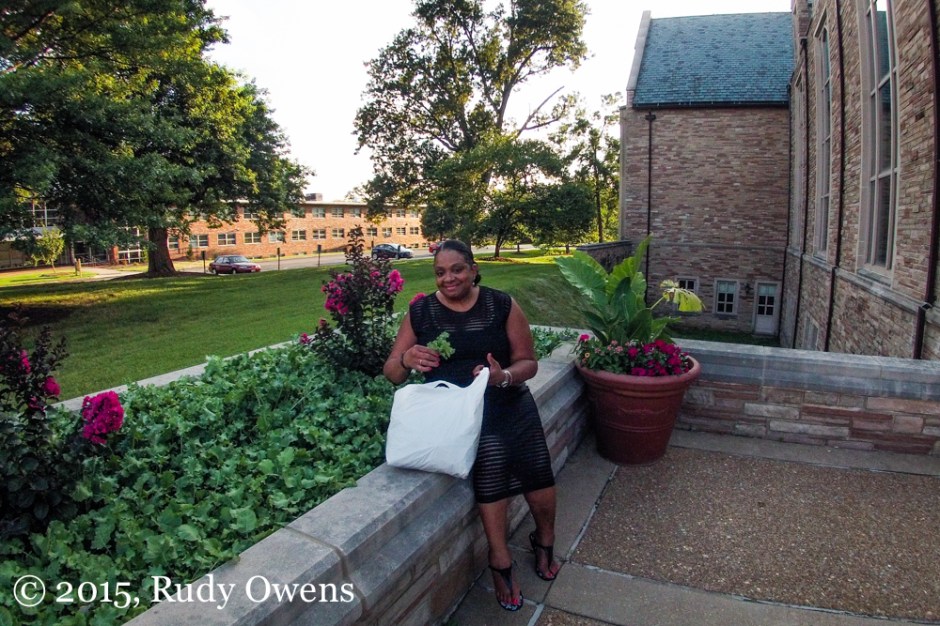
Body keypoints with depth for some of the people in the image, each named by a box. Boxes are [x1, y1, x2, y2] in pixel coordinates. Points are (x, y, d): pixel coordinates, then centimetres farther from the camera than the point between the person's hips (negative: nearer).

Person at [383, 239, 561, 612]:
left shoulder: (502, 306, 1)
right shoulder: (420, 312, 3)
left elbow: (528, 362, 3)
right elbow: (391, 374, 4)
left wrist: (504, 376, -19)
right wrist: (407, 360, -19)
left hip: (509, 403, 2)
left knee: (539, 481, -10)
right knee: (489, 456, -28)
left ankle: (544, 542, 27)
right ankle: (501, 563, -5)